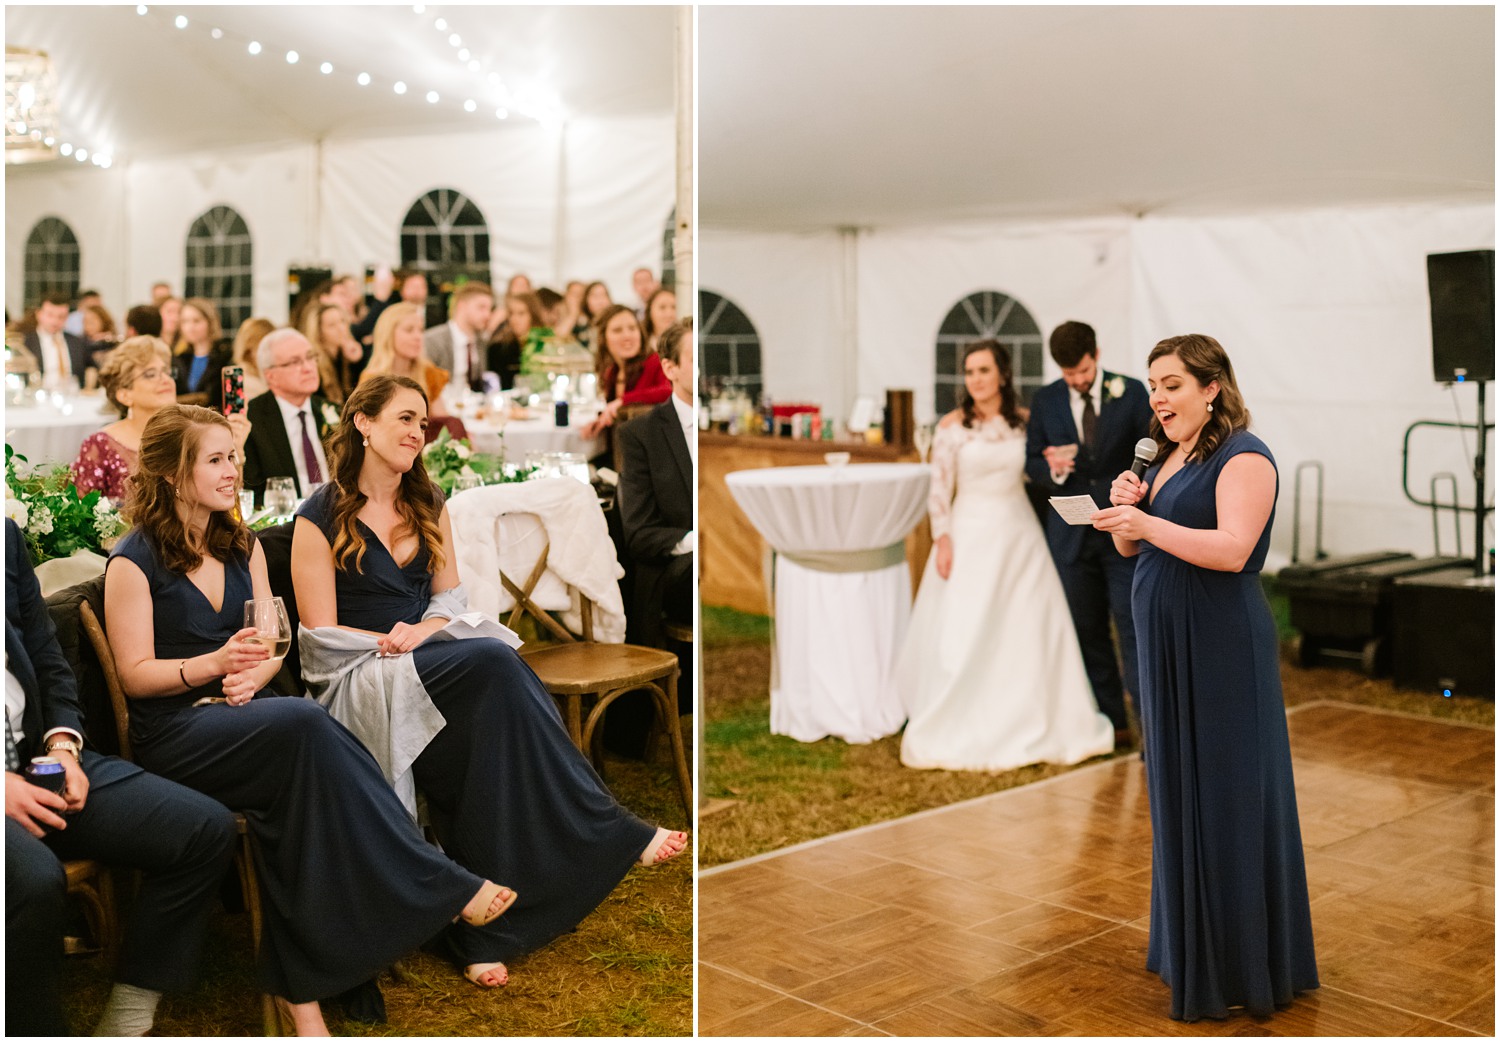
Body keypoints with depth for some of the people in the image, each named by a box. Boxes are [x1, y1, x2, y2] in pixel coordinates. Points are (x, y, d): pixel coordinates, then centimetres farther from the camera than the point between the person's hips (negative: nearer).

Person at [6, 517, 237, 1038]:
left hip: (37, 758, 7)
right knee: (33, 878, -37)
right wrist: (6, 786, -20)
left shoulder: (8, 536, 12)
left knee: (206, 828, -11)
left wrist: (62, 745, -1)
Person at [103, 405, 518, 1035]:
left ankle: (297, 987, -31)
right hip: (172, 734, -6)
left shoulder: (242, 546, 16)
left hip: (243, 715, 6)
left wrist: (253, 674, -11)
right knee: (303, 723, -34)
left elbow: (272, 645, 13)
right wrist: (217, 664, -22)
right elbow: (135, 674, -6)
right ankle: (443, 888, -33)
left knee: (295, 782, -31)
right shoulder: (134, 561, -3)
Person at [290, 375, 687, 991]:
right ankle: (615, 836, -28)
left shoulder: (428, 505, 16)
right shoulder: (321, 516, -2)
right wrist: (391, 642, -19)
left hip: (434, 659, 5)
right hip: (361, 681, -5)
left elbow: (449, 597, 13)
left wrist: (421, 631, -9)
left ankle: (480, 937, -32)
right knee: (495, 662, -32)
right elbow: (322, 635, -5)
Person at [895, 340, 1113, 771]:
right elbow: (939, 488, -6)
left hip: (1019, 533, 3)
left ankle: (1029, 726, 20)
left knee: (1031, 632, 5)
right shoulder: (952, 425, -6)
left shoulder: (1023, 421, 3)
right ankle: (960, 731, 12)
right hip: (970, 534, -3)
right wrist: (942, 539, -12)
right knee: (964, 637, -2)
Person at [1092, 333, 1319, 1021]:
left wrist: (1150, 524, -33)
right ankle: (1187, 943, 24)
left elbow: (1233, 549, -23)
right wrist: (1125, 506, -2)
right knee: (1177, 795, 13)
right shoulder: (1166, 456, 16)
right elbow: (1131, 550, 18)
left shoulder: (1244, 455, -10)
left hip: (1222, 649, -8)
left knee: (1227, 801, -3)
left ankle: (1242, 967, 7)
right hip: (1165, 646, 8)